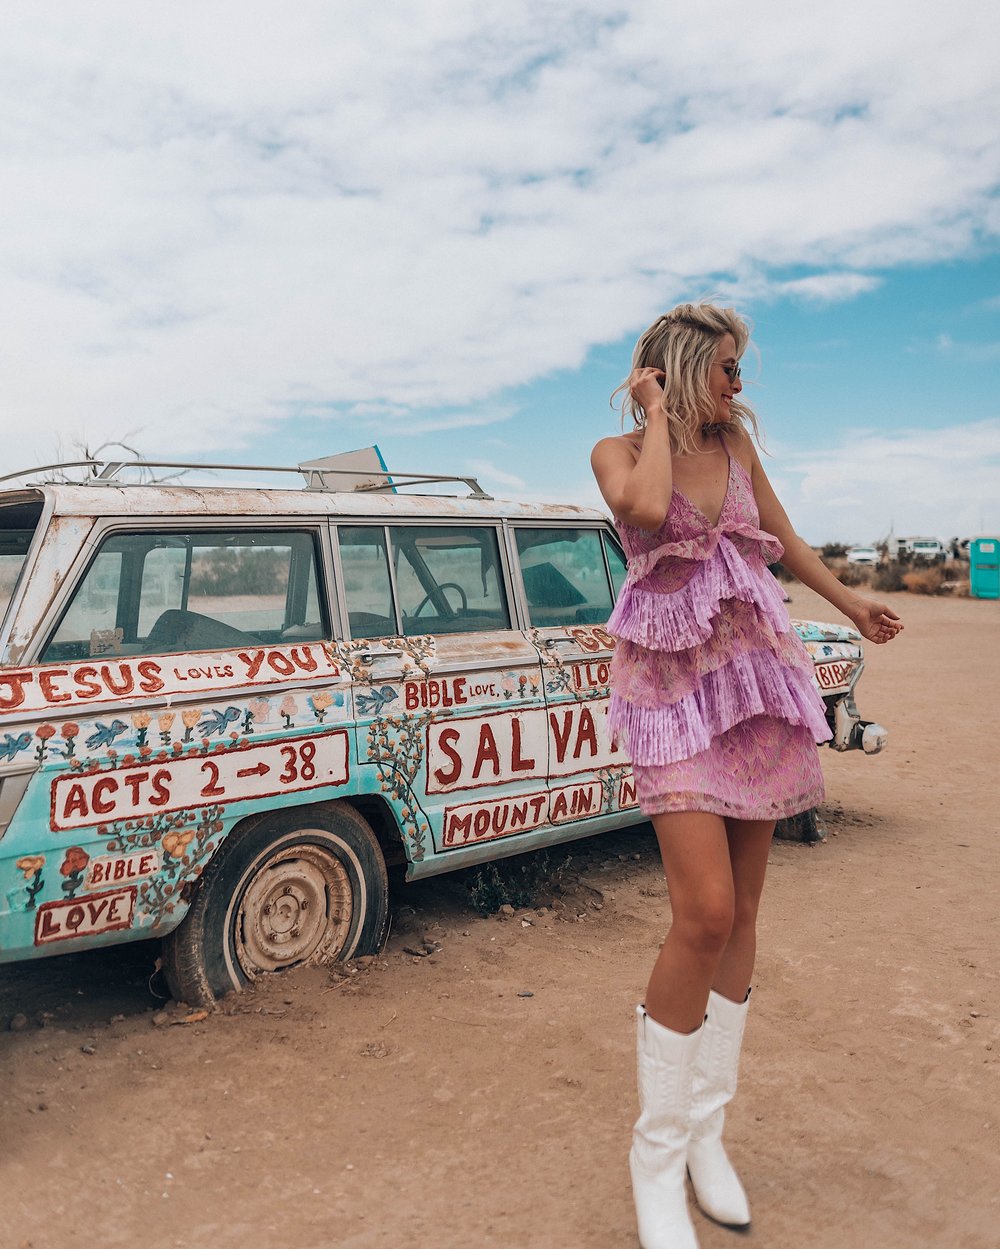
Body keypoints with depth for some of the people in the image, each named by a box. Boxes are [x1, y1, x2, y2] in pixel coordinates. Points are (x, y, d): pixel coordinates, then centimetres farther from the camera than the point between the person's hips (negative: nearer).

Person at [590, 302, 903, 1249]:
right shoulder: (617, 451, -1)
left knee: (742, 907, 7)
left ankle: (705, 1129, 24)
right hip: (672, 683, -5)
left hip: (758, 672, 6)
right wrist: (658, 414, -9)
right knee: (705, 912, -16)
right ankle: (655, 1155, 5)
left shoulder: (736, 441, 13)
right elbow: (647, 510, -24)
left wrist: (849, 603, 36)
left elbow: (782, 536, 26)